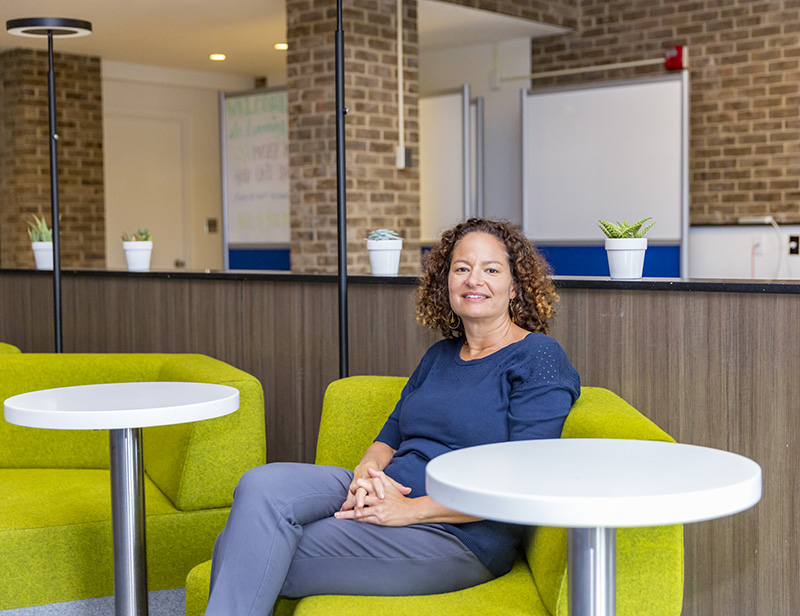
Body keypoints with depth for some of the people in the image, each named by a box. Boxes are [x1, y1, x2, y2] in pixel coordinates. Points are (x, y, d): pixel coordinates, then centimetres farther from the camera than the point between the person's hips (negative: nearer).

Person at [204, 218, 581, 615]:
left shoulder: (539, 359, -5)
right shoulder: (439, 356, 19)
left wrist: (410, 509, -18)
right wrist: (366, 473, -7)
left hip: (459, 536, -7)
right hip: (385, 494, 7)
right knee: (262, 485, -20)